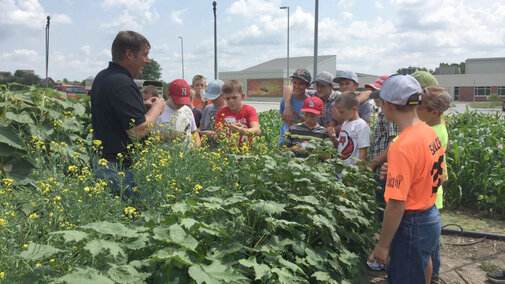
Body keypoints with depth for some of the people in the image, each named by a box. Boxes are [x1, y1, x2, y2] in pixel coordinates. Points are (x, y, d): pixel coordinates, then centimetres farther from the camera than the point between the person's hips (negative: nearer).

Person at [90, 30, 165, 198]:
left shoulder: (101, 77, 11)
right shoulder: (122, 84, -21)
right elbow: (138, 131, -25)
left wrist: (142, 105, 17)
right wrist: (157, 108, -8)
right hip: (119, 168, -10)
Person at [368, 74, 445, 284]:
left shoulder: (402, 147, -26)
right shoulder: (430, 133, 1)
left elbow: (396, 203, -25)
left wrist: (383, 245, -16)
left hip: (411, 226, -8)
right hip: (431, 217, 9)